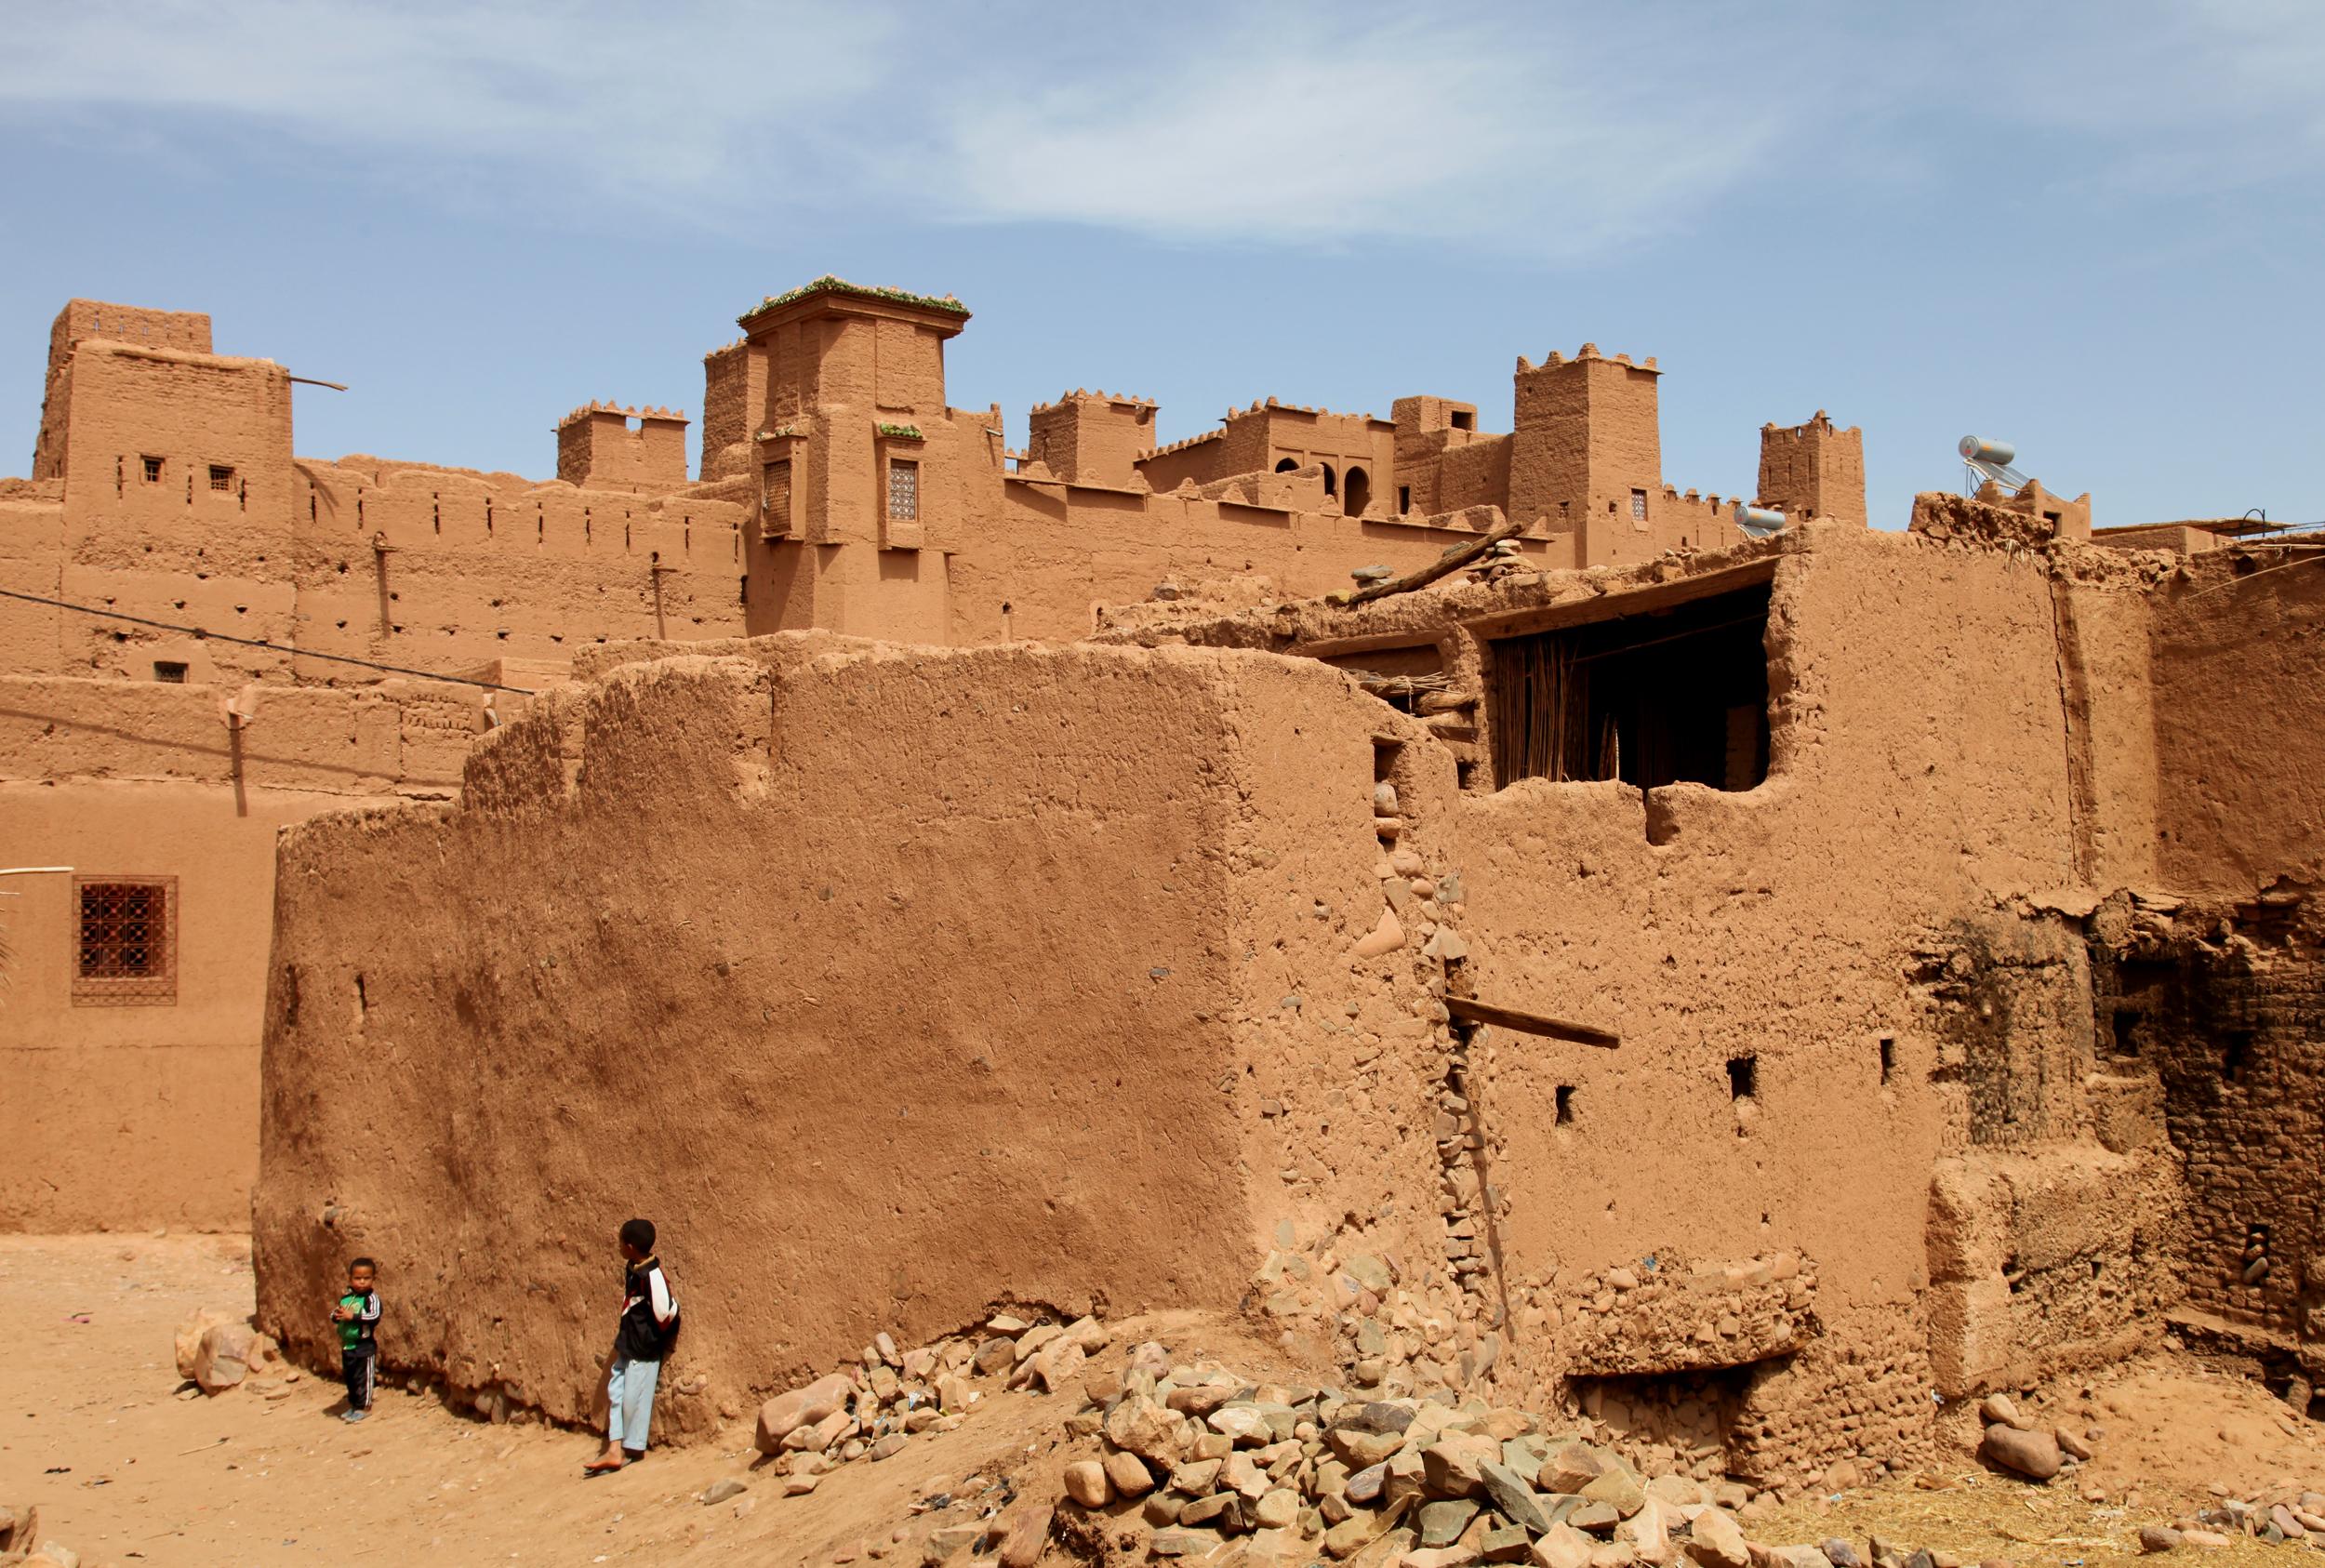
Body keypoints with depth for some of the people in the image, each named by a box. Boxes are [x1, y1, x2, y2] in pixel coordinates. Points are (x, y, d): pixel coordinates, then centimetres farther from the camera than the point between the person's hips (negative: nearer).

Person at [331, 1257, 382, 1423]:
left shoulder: (372, 1298, -12)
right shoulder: (346, 1298, 8)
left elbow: (375, 1317, -25)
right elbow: (334, 1315, 12)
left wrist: (353, 1316, -28)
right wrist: (336, 1315, -12)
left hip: (365, 1346, -7)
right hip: (347, 1346, 7)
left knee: (363, 1377, 0)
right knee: (349, 1377, 17)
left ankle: (364, 1407, 8)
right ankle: (353, 1405, 29)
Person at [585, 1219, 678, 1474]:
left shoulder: (651, 1275, -25)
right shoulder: (631, 1269, 4)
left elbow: (665, 1312, -25)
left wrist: (657, 1335, -9)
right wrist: (622, 1330, 15)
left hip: (644, 1348, -9)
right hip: (628, 1345, 9)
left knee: (634, 1398, 1)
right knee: (615, 1391, 9)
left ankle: (633, 1450, 17)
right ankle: (614, 1451, 12)